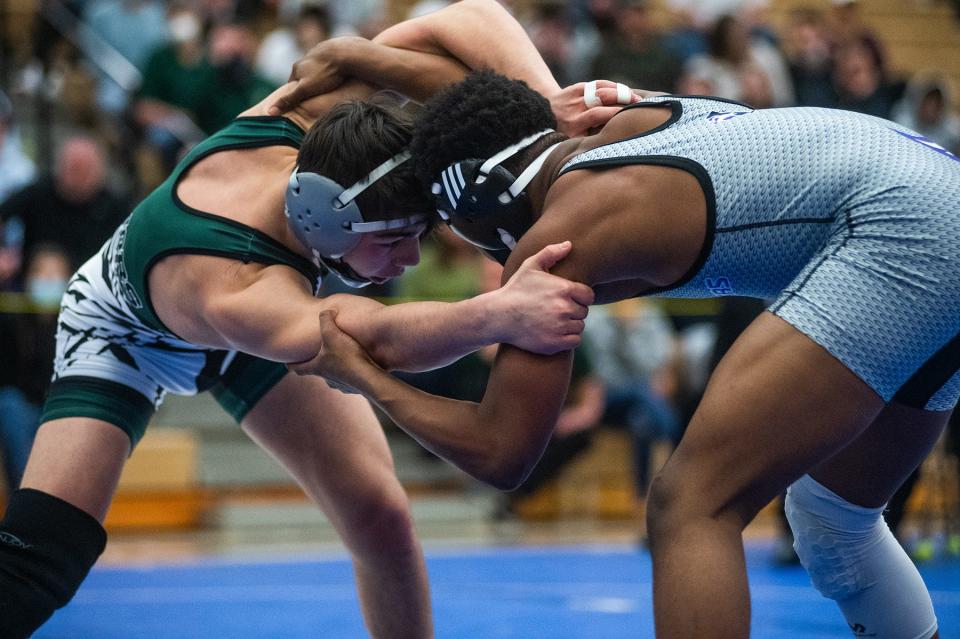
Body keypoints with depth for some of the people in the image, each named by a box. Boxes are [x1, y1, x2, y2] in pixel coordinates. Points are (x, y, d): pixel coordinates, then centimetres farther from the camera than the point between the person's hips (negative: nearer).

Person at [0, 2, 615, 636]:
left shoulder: (298, 118, -36)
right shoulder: (232, 294, -51)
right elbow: (378, 337, -68)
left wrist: (549, 103, -50)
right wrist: (501, 313, -84)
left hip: (273, 302, 5)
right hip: (128, 334, -5)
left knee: (380, 516, -8)